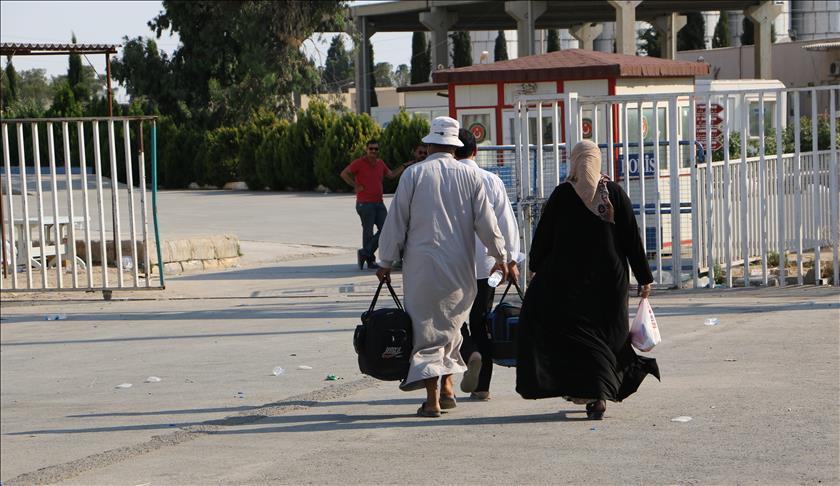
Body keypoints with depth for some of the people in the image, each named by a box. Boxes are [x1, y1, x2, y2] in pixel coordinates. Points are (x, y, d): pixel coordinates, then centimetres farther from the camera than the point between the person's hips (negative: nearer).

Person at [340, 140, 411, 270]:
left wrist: (404, 166, 25)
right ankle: (370, 260, 8)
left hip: (379, 202, 7)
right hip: (365, 204, -7)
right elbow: (344, 174, -11)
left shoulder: (380, 163, 12)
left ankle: (365, 253, 8)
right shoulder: (359, 163, -8)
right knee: (368, 232, -1)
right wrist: (356, 186, -13)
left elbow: (391, 175, 27)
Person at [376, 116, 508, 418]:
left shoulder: (414, 174, -2)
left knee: (426, 328, 1)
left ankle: (432, 399, -4)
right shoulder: (470, 176, 3)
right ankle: (447, 387, 19)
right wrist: (500, 257, 17)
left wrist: (386, 261, 7)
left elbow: (396, 221, -1)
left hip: (422, 265, -2)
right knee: (450, 324, 19)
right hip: (460, 267, 2)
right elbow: (486, 222, 5)